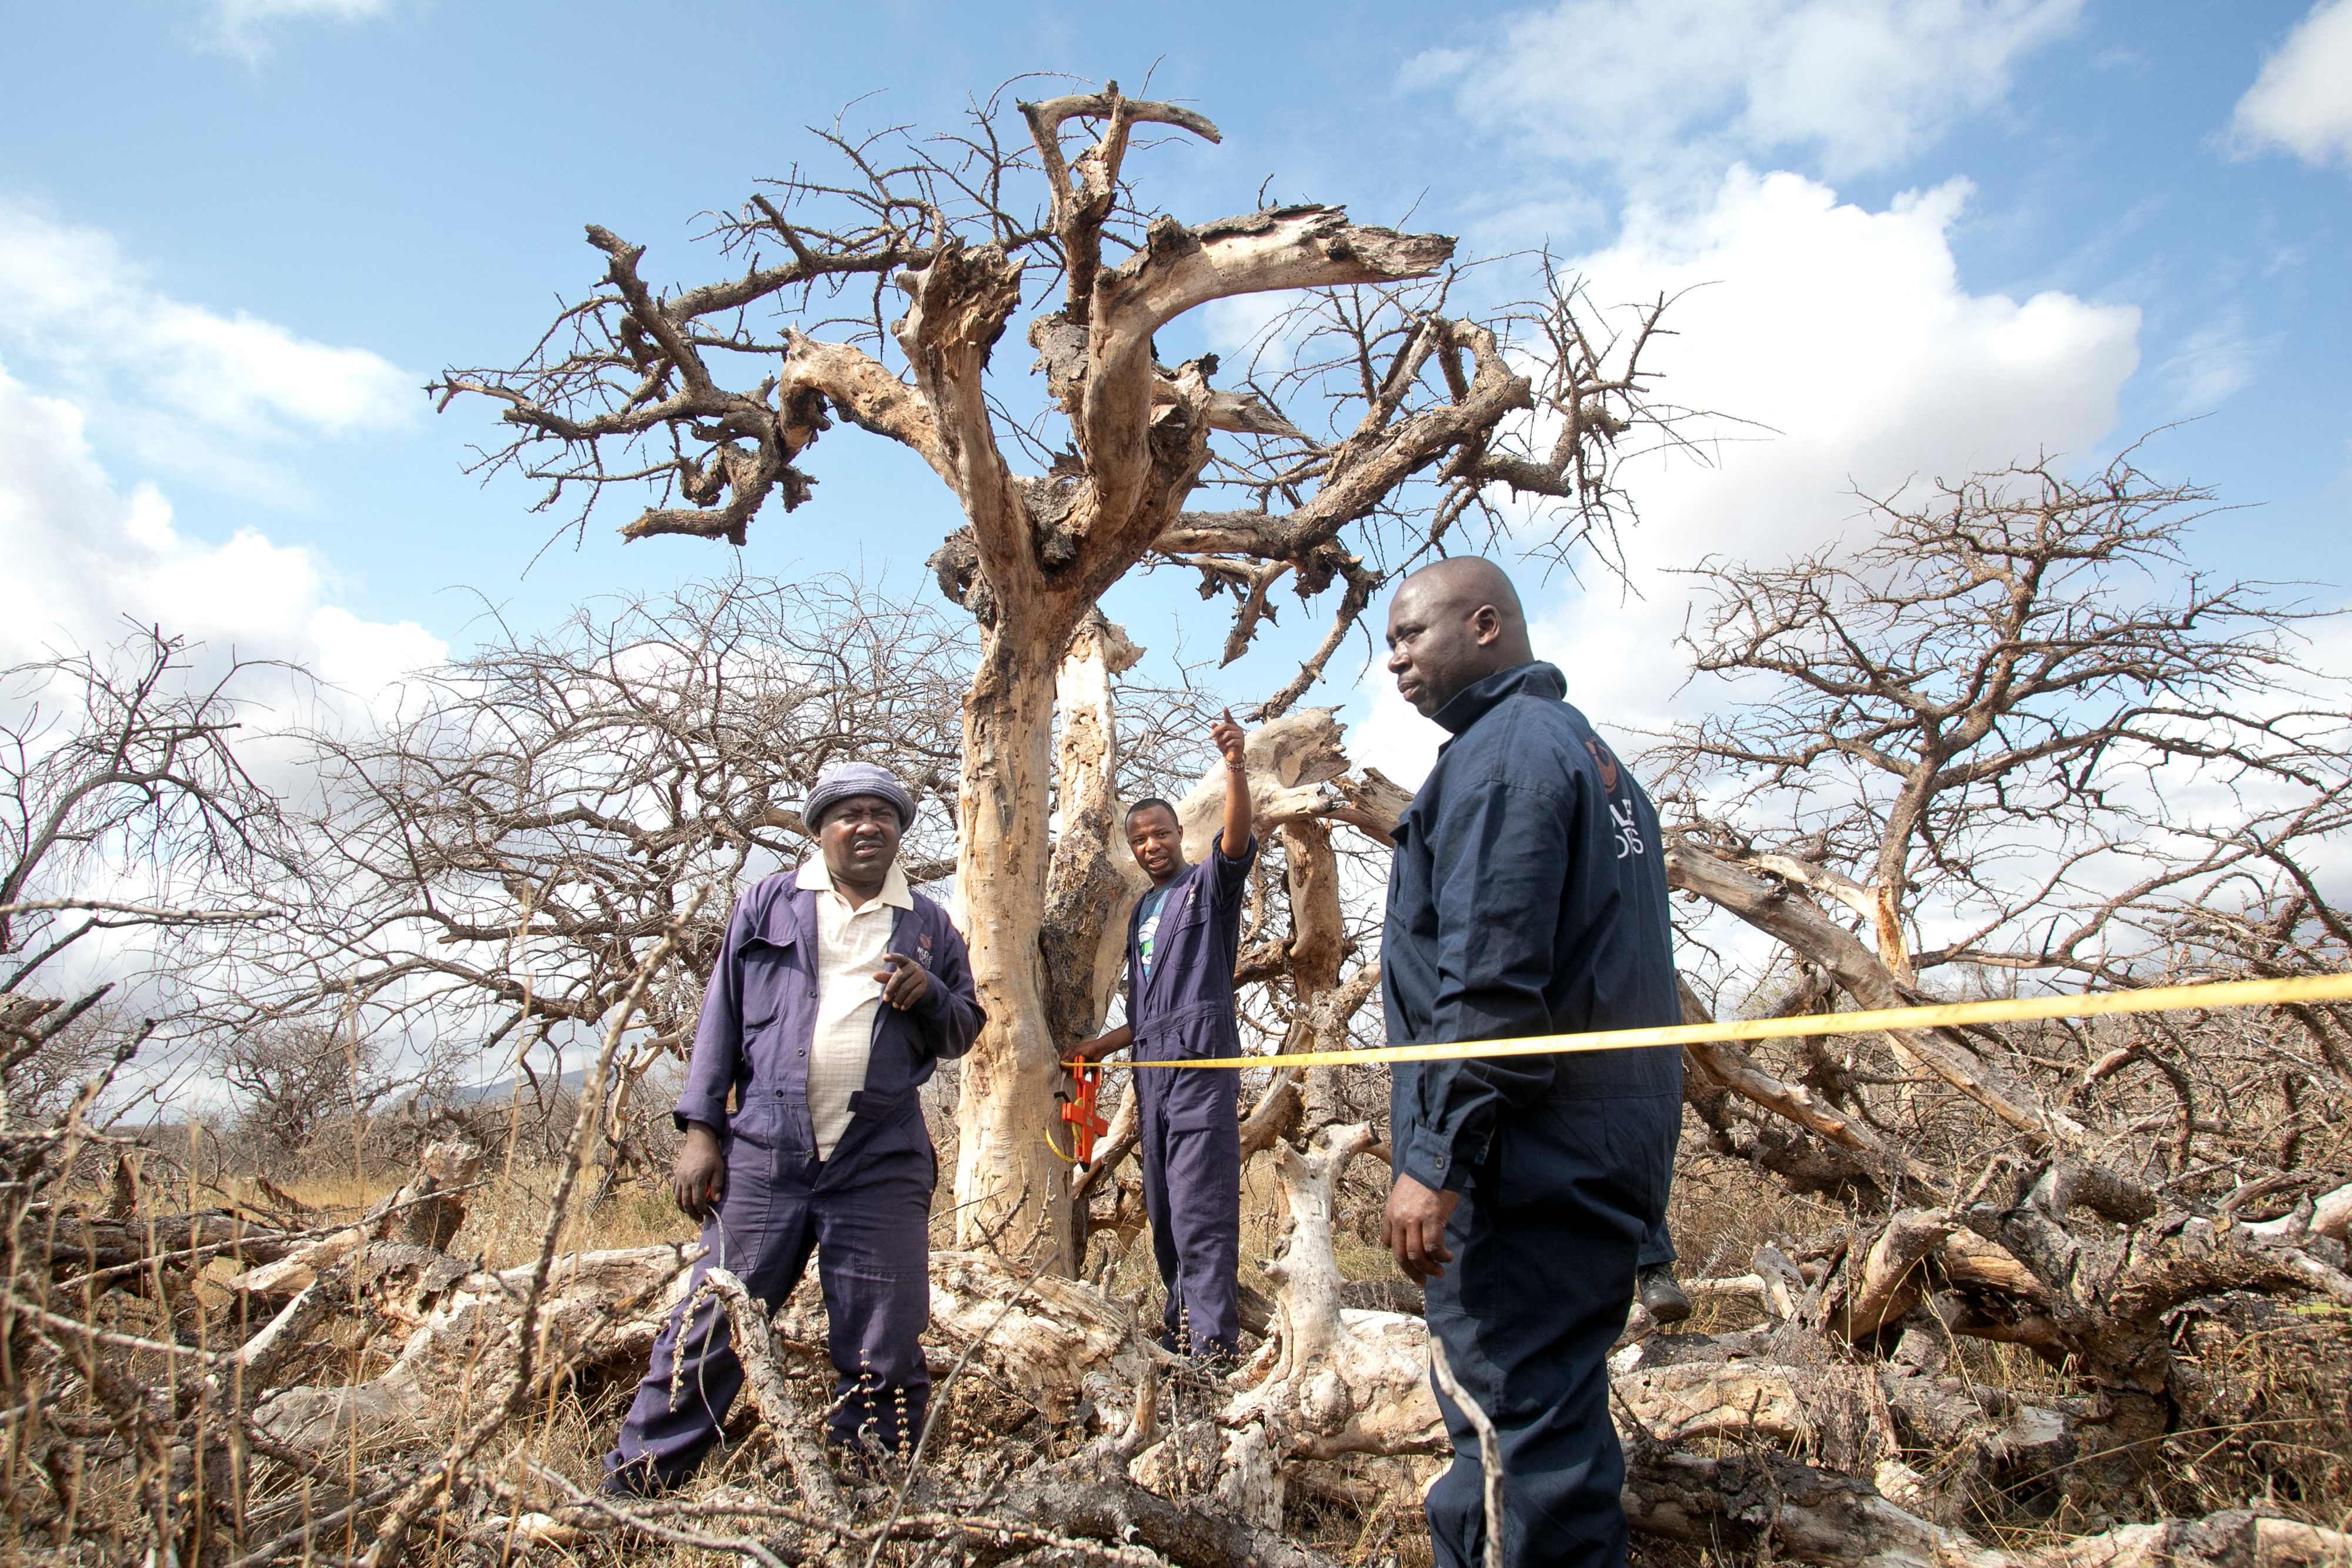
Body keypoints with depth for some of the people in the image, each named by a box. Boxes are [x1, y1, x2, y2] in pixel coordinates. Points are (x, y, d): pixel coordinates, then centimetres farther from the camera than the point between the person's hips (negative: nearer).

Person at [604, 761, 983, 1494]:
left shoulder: (928, 925, 13)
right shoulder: (767, 905, 10)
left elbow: (962, 1034, 16)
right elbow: (721, 1016, 9)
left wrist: (929, 992, -6)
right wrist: (701, 1129, 2)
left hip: (881, 1165, 1)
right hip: (763, 1152, -1)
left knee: (884, 1347, 4)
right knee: (713, 1322, 3)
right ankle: (636, 1479, 18)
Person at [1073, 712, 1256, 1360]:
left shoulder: (1208, 884, 3)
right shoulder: (1140, 915, 23)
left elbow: (1237, 842, -21)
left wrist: (1236, 766, -34)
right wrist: (1104, 1044, 20)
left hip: (1202, 1060, -8)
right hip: (1151, 1066, 8)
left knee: (1201, 1208, -13)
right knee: (1162, 1209, 9)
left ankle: (1214, 1342, -13)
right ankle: (1182, 1322, 19)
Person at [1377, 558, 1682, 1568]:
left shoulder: (1504, 749, -11)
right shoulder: (1589, 754, 20)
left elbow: (1487, 986, -21)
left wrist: (1431, 1158, -20)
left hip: (1526, 1166, -10)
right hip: (1608, 1153, 10)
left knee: (1528, 1417, -4)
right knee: (1538, 1403, 16)